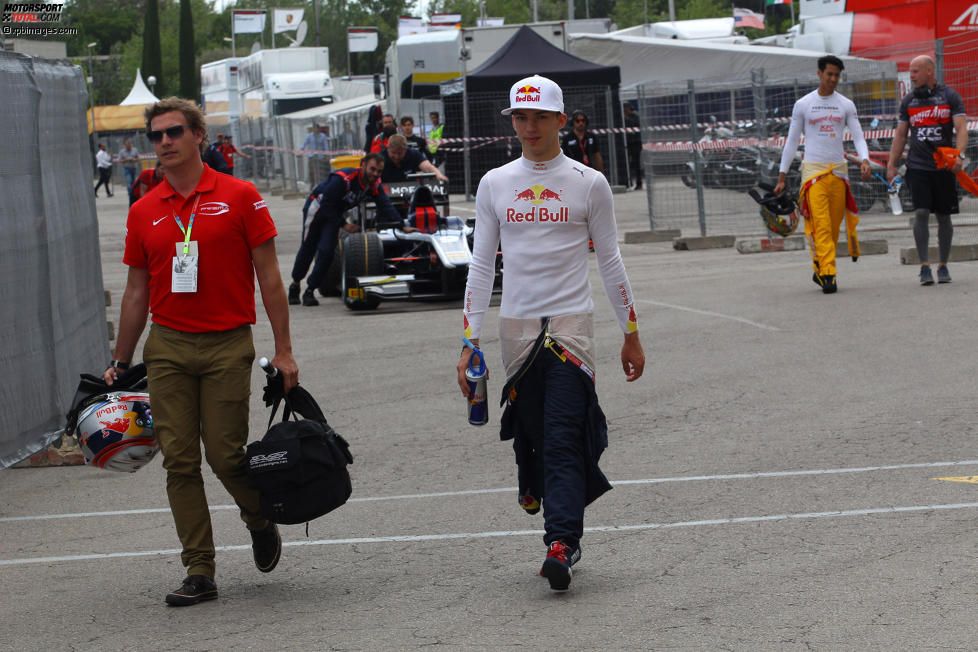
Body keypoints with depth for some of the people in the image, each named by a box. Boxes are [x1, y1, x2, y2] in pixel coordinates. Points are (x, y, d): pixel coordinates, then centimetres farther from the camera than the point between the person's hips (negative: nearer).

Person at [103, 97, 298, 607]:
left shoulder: (239, 197, -2)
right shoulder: (143, 212, 8)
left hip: (227, 345, -3)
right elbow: (136, 291, 14)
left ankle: (260, 522, 27)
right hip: (167, 347, 3)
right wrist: (120, 361, 13)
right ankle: (199, 572, 5)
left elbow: (268, 276, -1)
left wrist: (283, 350, -5)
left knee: (225, 454, -5)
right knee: (179, 460, -1)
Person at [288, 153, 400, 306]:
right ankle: (295, 286, 26)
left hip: (334, 212, 5)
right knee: (307, 249, 4)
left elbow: (386, 207, -17)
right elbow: (326, 206, -28)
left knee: (326, 250, -11)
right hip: (317, 206, -5)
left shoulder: (374, 184, -16)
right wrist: (343, 225, -26)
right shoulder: (342, 179, -35)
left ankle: (310, 291, -1)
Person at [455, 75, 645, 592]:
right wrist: (470, 341, 4)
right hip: (517, 326, 3)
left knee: (563, 439, -13)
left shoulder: (588, 184, 4)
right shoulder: (494, 185, 9)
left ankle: (561, 545, -20)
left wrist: (631, 334, 8)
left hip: (571, 322, -3)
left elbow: (610, 262, 9)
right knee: (530, 435, 2)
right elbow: (481, 266, 10)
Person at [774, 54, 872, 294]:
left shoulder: (846, 105, 9)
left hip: (839, 170, 3)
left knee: (834, 225, 4)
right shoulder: (803, 105, 5)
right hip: (813, 169, -3)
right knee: (821, 223, -14)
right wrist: (782, 176, 6)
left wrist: (864, 160, -15)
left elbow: (858, 137, 5)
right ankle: (827, 274, -19)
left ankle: (820, 271, 18)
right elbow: (792, 141, 9)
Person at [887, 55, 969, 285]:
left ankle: (943, 266, 14)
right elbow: (900, 136, 15)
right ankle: (925, 266, -12)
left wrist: (960, 155, -23)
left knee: (944, 216, 4)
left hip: (944, 167, -1)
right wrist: (891, 165, 9)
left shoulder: (950, 97, 2)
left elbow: (961, 129, -6)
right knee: (921, 213, -12)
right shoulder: (908, 101, 11)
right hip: (918, 168, 1)